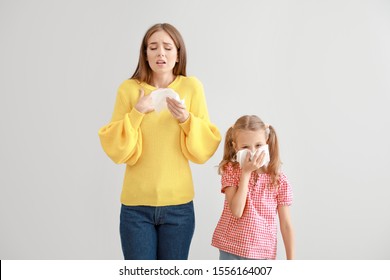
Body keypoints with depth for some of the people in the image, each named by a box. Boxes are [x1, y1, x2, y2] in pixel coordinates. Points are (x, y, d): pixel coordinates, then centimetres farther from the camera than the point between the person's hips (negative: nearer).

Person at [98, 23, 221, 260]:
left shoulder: (191, 87, -1)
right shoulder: (129, 88, -2)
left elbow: (204, 150, -1)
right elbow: (117, 151, -4)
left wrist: (186, 119, -16)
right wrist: (136, 113, -15)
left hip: (178, 204, 1)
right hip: (136, 205, 0)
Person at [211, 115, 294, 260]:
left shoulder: (279, 179, -5)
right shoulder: (230, 171, -6)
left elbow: (286, 224, 0)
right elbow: (236, 211, -19)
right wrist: (246, 172, -18)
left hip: (262, 253, 0)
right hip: (231, 249, 0)